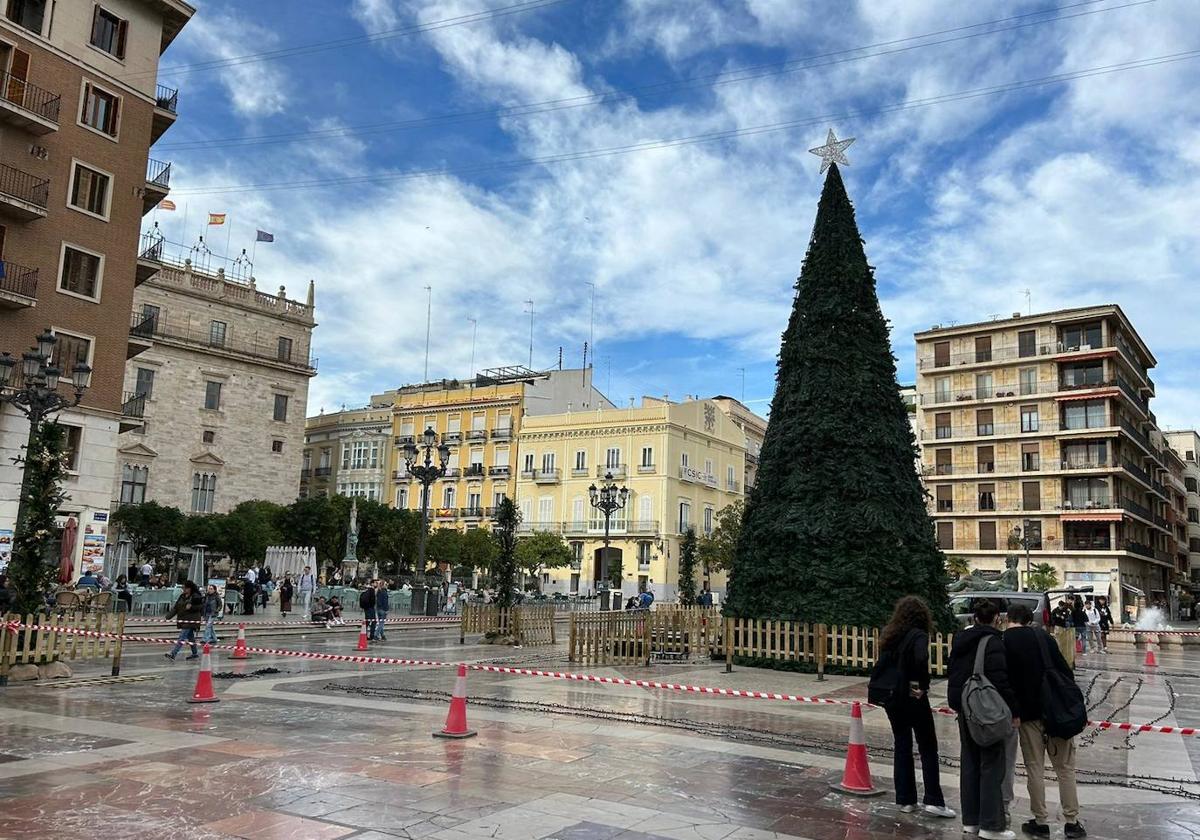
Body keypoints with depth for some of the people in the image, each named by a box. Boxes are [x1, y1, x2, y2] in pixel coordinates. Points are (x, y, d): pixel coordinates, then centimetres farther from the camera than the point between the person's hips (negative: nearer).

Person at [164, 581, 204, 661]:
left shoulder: (196, 597, -10)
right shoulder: (182, 596, 11)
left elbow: (201, 606, -11)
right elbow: (176, 607, 9)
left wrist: (191, 607, -23)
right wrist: (169, 615, -2)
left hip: (191, 620, -8)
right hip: (183, 620, 8)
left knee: (182, 638, -12)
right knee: (190, 637, 15)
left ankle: (173, 654, -18)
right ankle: (195, 653, 26)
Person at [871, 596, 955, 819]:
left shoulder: (890, 636, 7)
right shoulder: (918, 635, -14)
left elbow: (883, 663, 8)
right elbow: (921, 659, -31)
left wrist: (889, 686, 4)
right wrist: (921, 684, -18)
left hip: (891, 698, 6)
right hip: (913, 698, -6)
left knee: (902, 747, 12)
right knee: (928, 748, 6)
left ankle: (906, 800, 16)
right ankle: (933, 800, 6)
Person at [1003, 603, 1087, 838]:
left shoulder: (1002, 642, -3)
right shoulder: (1042, 636, 5)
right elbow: (1066, 671, 2)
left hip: (1028, 713, -2)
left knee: (1035, 768, 7)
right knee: (1065, 767, 10)